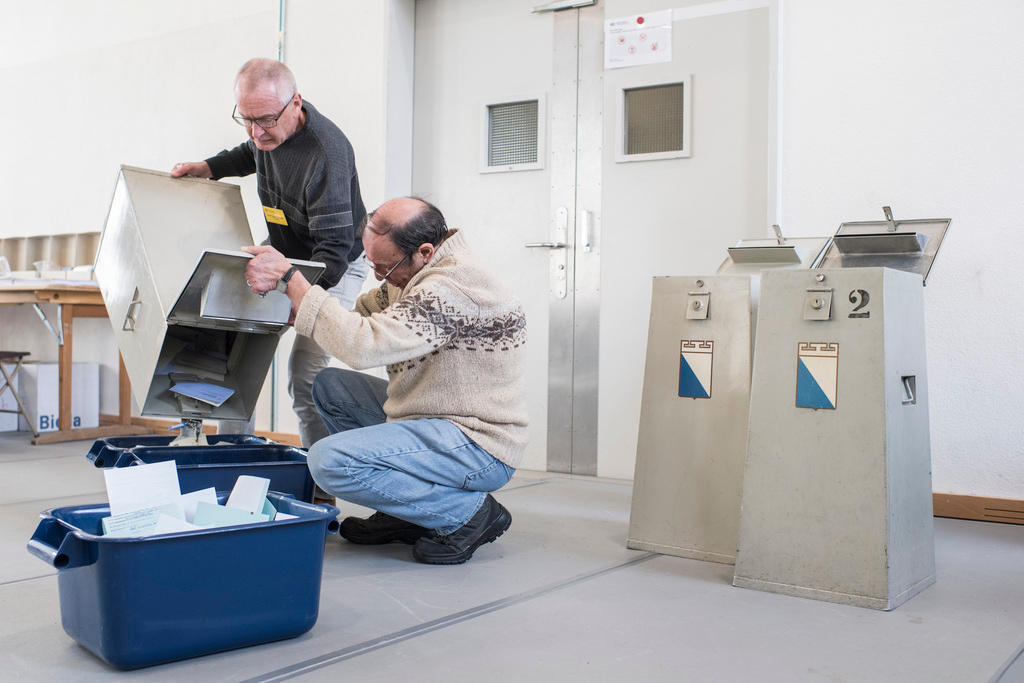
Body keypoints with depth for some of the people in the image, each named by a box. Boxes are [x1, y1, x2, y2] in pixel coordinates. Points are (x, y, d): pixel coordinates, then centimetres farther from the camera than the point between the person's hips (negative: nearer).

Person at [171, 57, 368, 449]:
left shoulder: (326, 154, -35)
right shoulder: (269, 128, -9)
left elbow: (335, 247, -37)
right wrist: (210, 167, 4)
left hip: (336, 266, -8)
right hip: (283, 251, 9)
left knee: (305, 370, -21)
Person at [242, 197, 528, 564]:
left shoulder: (454, 287, -26)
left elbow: (363, 344, -33)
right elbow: (358, 322, 14)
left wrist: (289, 278, -26)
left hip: (479, 447, -10)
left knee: (330, 461, -22)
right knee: (330, 386, 15)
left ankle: (467, 511, -8)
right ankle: (405, 512, 12)